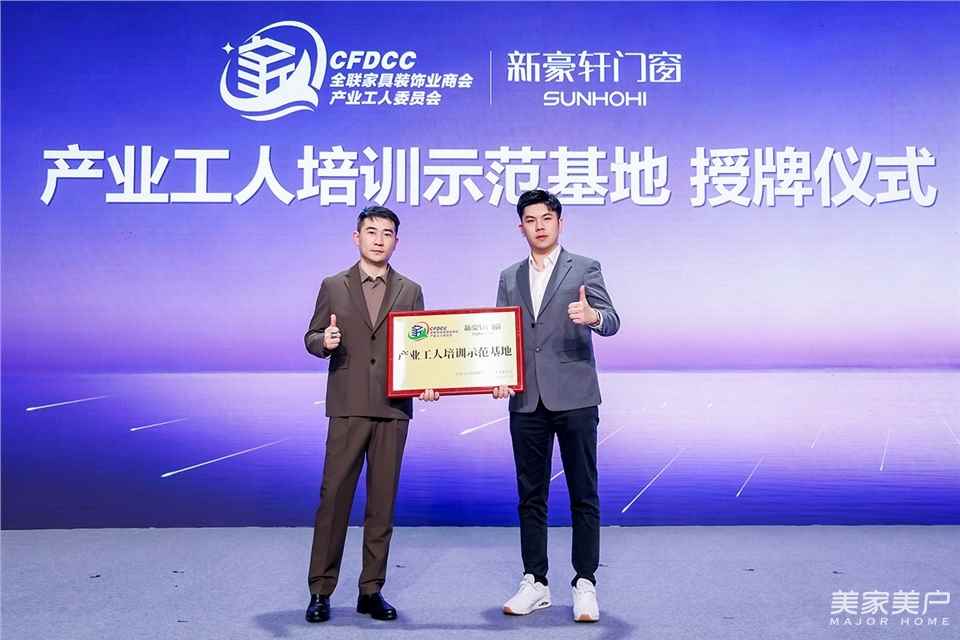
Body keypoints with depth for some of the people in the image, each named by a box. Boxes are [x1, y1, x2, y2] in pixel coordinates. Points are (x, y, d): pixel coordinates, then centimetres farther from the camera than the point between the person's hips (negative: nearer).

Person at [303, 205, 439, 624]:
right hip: (348, 407, -1)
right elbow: (311, 338, 8)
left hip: (393, 409, 2)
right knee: (334, 498, -1)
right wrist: (324, 341, -15)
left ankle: (371, 591, 15)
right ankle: (320, 591, 10)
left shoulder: (410, 291, 11)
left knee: (382, 501, 5)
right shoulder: (333, 287, 8)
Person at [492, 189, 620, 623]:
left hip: (574, 398, -3)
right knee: (531, 497, 9)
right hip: (526, 402, 4)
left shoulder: (585, 269, 2)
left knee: (584, 496, 2)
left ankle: (585, 585, 12)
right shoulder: (509, 278, 14)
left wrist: (593, 317, -33)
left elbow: (612, 321, -10)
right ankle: (535, 583, 20)